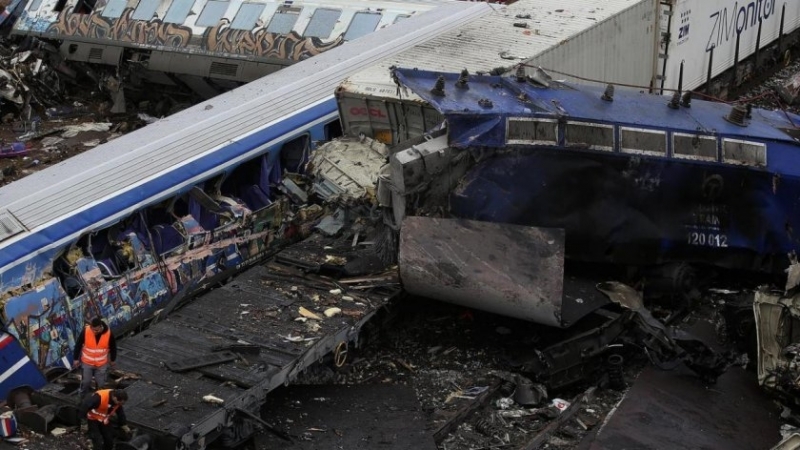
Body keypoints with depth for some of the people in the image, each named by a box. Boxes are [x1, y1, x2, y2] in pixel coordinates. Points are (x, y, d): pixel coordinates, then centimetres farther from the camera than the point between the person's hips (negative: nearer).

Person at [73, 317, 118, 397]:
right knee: (86, 381, 13)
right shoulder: (85, 331, -24)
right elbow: (78, 345, -8)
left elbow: (113, 347, -4)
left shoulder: (108, 333, -22)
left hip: (102, 364, 0)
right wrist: (76, 358, -1)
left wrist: (113, 360, 8)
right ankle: (83, 397, 38)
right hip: (87, 362, 0)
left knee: (101, 383, 12)